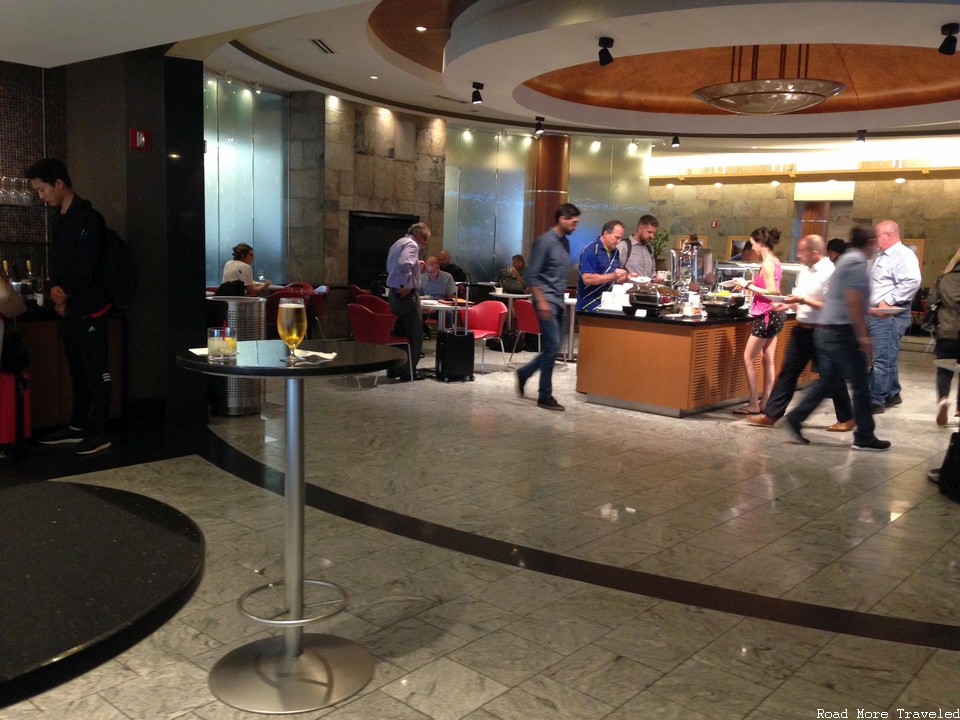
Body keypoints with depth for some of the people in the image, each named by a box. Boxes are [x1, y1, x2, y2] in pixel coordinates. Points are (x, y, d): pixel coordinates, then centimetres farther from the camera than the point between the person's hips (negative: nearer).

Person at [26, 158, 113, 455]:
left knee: (96, 372, -4)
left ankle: (98, 433, 0)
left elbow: (85, 265, -18)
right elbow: (57, 260, 17)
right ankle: (77, 427, 23)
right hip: (68, 308, 9)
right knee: (77, 370, 15)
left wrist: (65, 295, -8)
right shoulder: (60, 219, 16)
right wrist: (54, 288, -1)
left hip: (89, 308, -9)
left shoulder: (86, 218, -12)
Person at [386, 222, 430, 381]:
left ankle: (394, 369, 19)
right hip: (407, 295, -10)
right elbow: (403, 265, -30)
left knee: (398, 332, 15)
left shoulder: (398, 244, 18)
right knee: (414, 334, -2)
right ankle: (408, 370, 0)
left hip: (394, 293, 10)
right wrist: (407, 285, -22)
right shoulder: (411, 244, -12)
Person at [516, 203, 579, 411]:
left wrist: (562, 296, 15)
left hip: (558, 301, 9)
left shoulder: (565, 242, 15)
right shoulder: (545, 241, -10)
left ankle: (524, 373, 31)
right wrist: (541, 301, -20)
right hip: (546, 300, -9)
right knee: (552, 346, -9)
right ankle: (545, 397, -1)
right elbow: (533, 275, -14)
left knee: (552, 347, 10)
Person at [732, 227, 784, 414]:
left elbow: (771, 292, -20)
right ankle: (766, 403, 16)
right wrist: (751, 283, 13)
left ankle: (753, 405, -1)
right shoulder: (774, 261, 11)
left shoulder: (767, 264, -16)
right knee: (768, 361, 11)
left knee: (748, 359, -4)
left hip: (766, 315, -10)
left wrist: (748, 285, -15)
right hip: (774, 315, 10)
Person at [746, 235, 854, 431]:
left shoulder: (829, 273, -17)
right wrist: (788, 305, 1)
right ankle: (771, 415, 12)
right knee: (788, 372, 8)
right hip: (801, 329, 8)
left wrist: (803, 300, -23)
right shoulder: (804, 270, 8)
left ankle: (846, 418, 21)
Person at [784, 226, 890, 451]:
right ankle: (864, 438, 8)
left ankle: (794, 419, 11)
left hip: (828, 330, 10)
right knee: (861, 384, 0)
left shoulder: (847, 259, 17)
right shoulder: (857, 262, -14)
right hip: (842, 332, -10)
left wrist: (873, 311, 34)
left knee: (827, 380, 14)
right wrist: (862, 335, -20)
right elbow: (853, 301, -21)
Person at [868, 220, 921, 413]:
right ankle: (892, 394, 29)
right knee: (887, 357, 18)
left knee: (882, 359, -9)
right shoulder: (882, 256, 19)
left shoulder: (903, 255, -12)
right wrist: (868, 303, 14)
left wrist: (888, 302, -24)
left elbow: (912, 282, -26)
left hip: (890, 315, -10)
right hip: (877, 314, 10)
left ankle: (876, 401, -7)